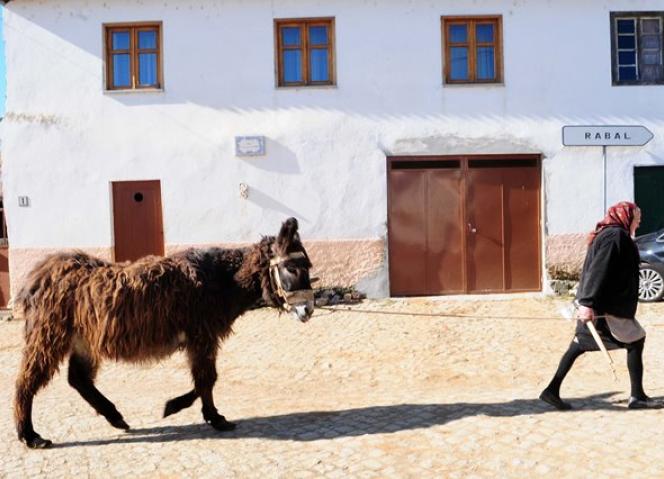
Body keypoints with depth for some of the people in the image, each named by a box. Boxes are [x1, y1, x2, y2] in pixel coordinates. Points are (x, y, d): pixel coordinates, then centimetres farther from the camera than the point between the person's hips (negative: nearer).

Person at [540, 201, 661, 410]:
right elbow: (598, 271, -24)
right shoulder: (615, 236, -14)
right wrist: (588, 303, -29)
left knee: (579, 345, 8)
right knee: (635, 342, 4)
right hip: (606, 307, -10)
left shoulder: (609, 235, 18)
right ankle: (637, 396, 14)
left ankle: (552, 391, 9)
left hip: (596, 304, 10)